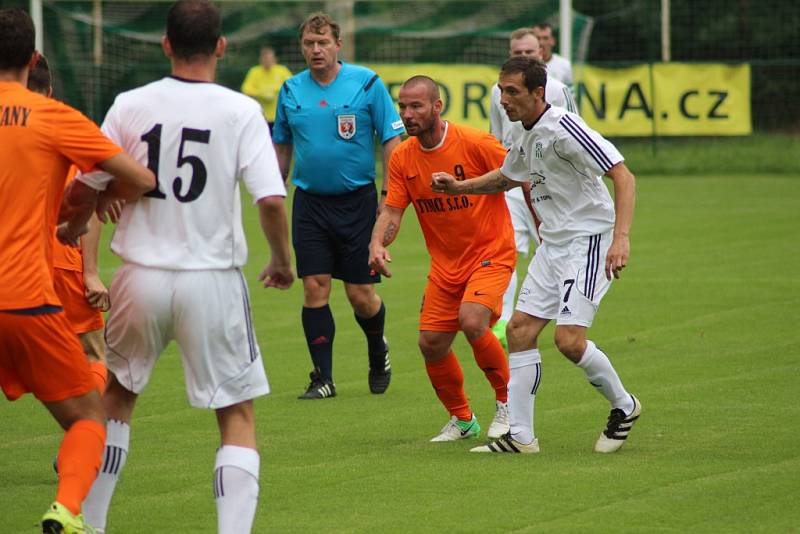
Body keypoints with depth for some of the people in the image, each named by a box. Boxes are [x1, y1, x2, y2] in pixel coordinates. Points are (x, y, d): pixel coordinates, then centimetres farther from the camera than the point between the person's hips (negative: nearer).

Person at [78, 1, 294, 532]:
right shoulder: (241, 111, -7)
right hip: (213, 280, -2)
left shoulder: (130, 106, -2)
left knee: (114, 397, 23)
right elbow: (272, 199, -15)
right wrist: (282, 261, 3)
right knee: (239, 417, 8)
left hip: (142, 279, 2)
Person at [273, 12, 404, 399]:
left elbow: (391, 139, -3)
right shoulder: (291, 90, 5)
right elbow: (282, 146, 17)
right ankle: (323, 378, 3)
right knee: (314, 288, -4)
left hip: (357, 200, -3)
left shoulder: (367, 83, -5)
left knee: (361, 295, -1)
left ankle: (378, 352, 29)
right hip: (310, 203, 3)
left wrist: (390, 196, -8)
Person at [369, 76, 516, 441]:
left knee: (472, 321, -27)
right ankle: (461, 419, 26)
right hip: (445, 263, 6)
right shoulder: (402, 158, -2)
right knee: (431, 343, 2)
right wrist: (377, 243, -23)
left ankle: (507, 402, -4)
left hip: (491, 253, -6)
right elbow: (392, 210, -3)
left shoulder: (475, 143, -17)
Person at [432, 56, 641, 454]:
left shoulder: (563, 127, -19)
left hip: (589, 241, -9)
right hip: (554, 245, 9)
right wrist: (458, 187, 20)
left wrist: (621, 237, -32)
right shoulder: (527, 137, 10)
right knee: (520, 329, 2)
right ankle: (520, 435, 6)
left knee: (569, 339, -16)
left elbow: (623, 176, -23)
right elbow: (506, 177, 33)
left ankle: (623, 406, 9)